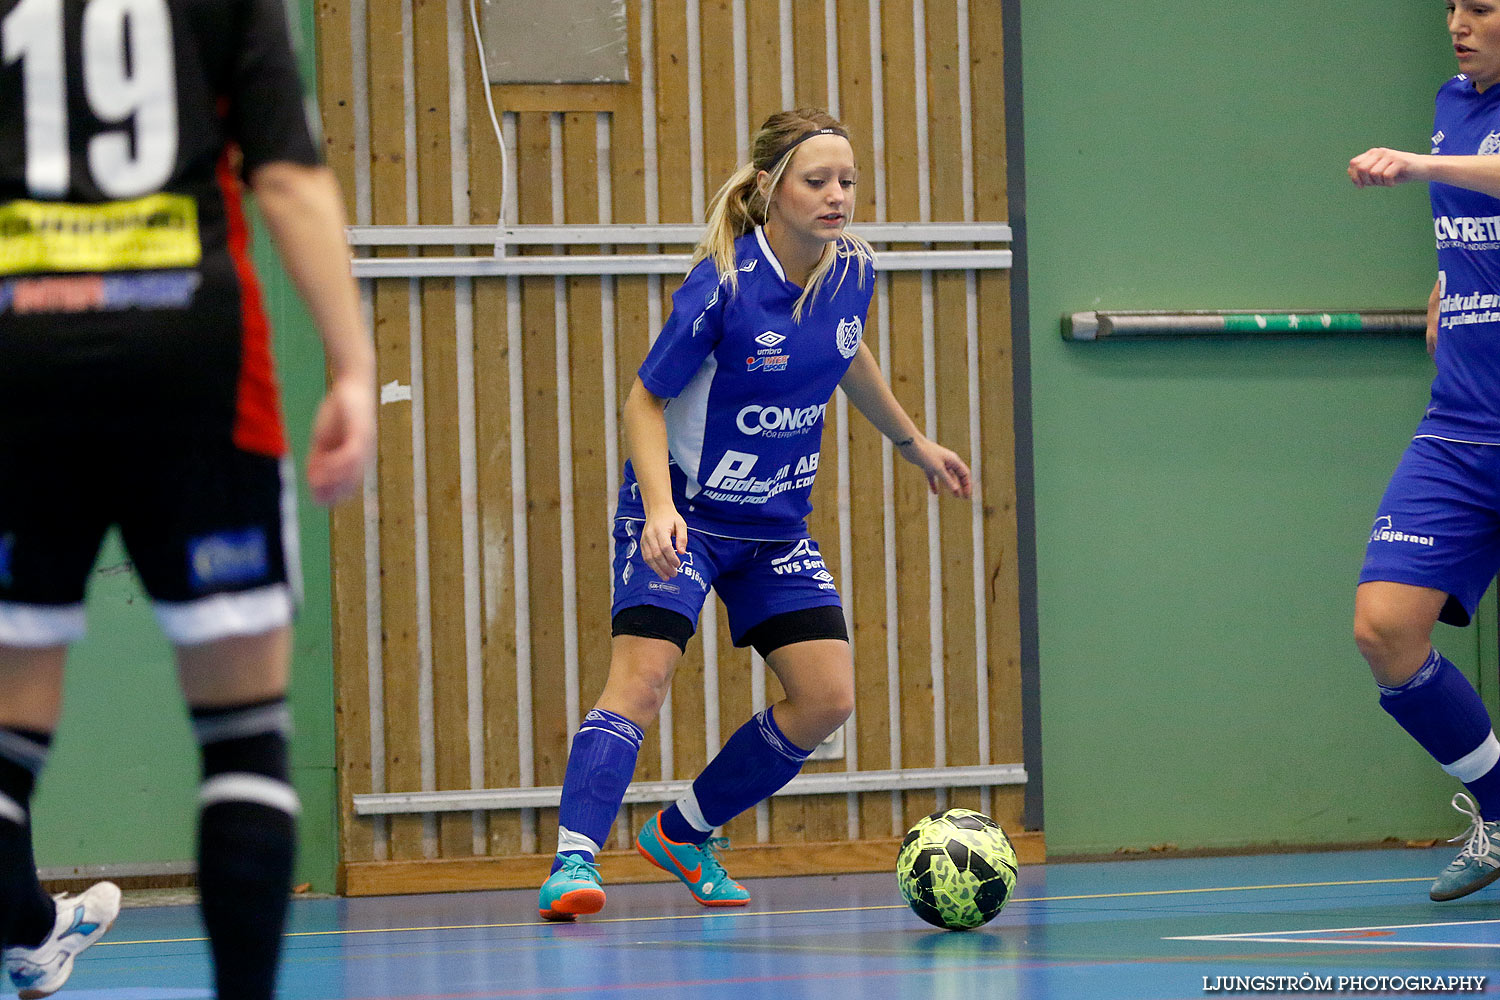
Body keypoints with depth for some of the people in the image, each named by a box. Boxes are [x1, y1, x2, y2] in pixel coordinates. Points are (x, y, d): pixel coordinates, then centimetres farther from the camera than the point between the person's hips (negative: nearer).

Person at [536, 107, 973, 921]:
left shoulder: (852, 274, -6)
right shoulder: (722, 287, -23)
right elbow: (645, 400, -16)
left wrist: (913, 442, 28)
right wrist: (660, 508, -30)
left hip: (776, 522, 6)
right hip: (683, 512, -6)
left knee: (827, 699, 0)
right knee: (642, 677, -22)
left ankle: (684, 834, 15)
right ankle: (573, 859, -26)